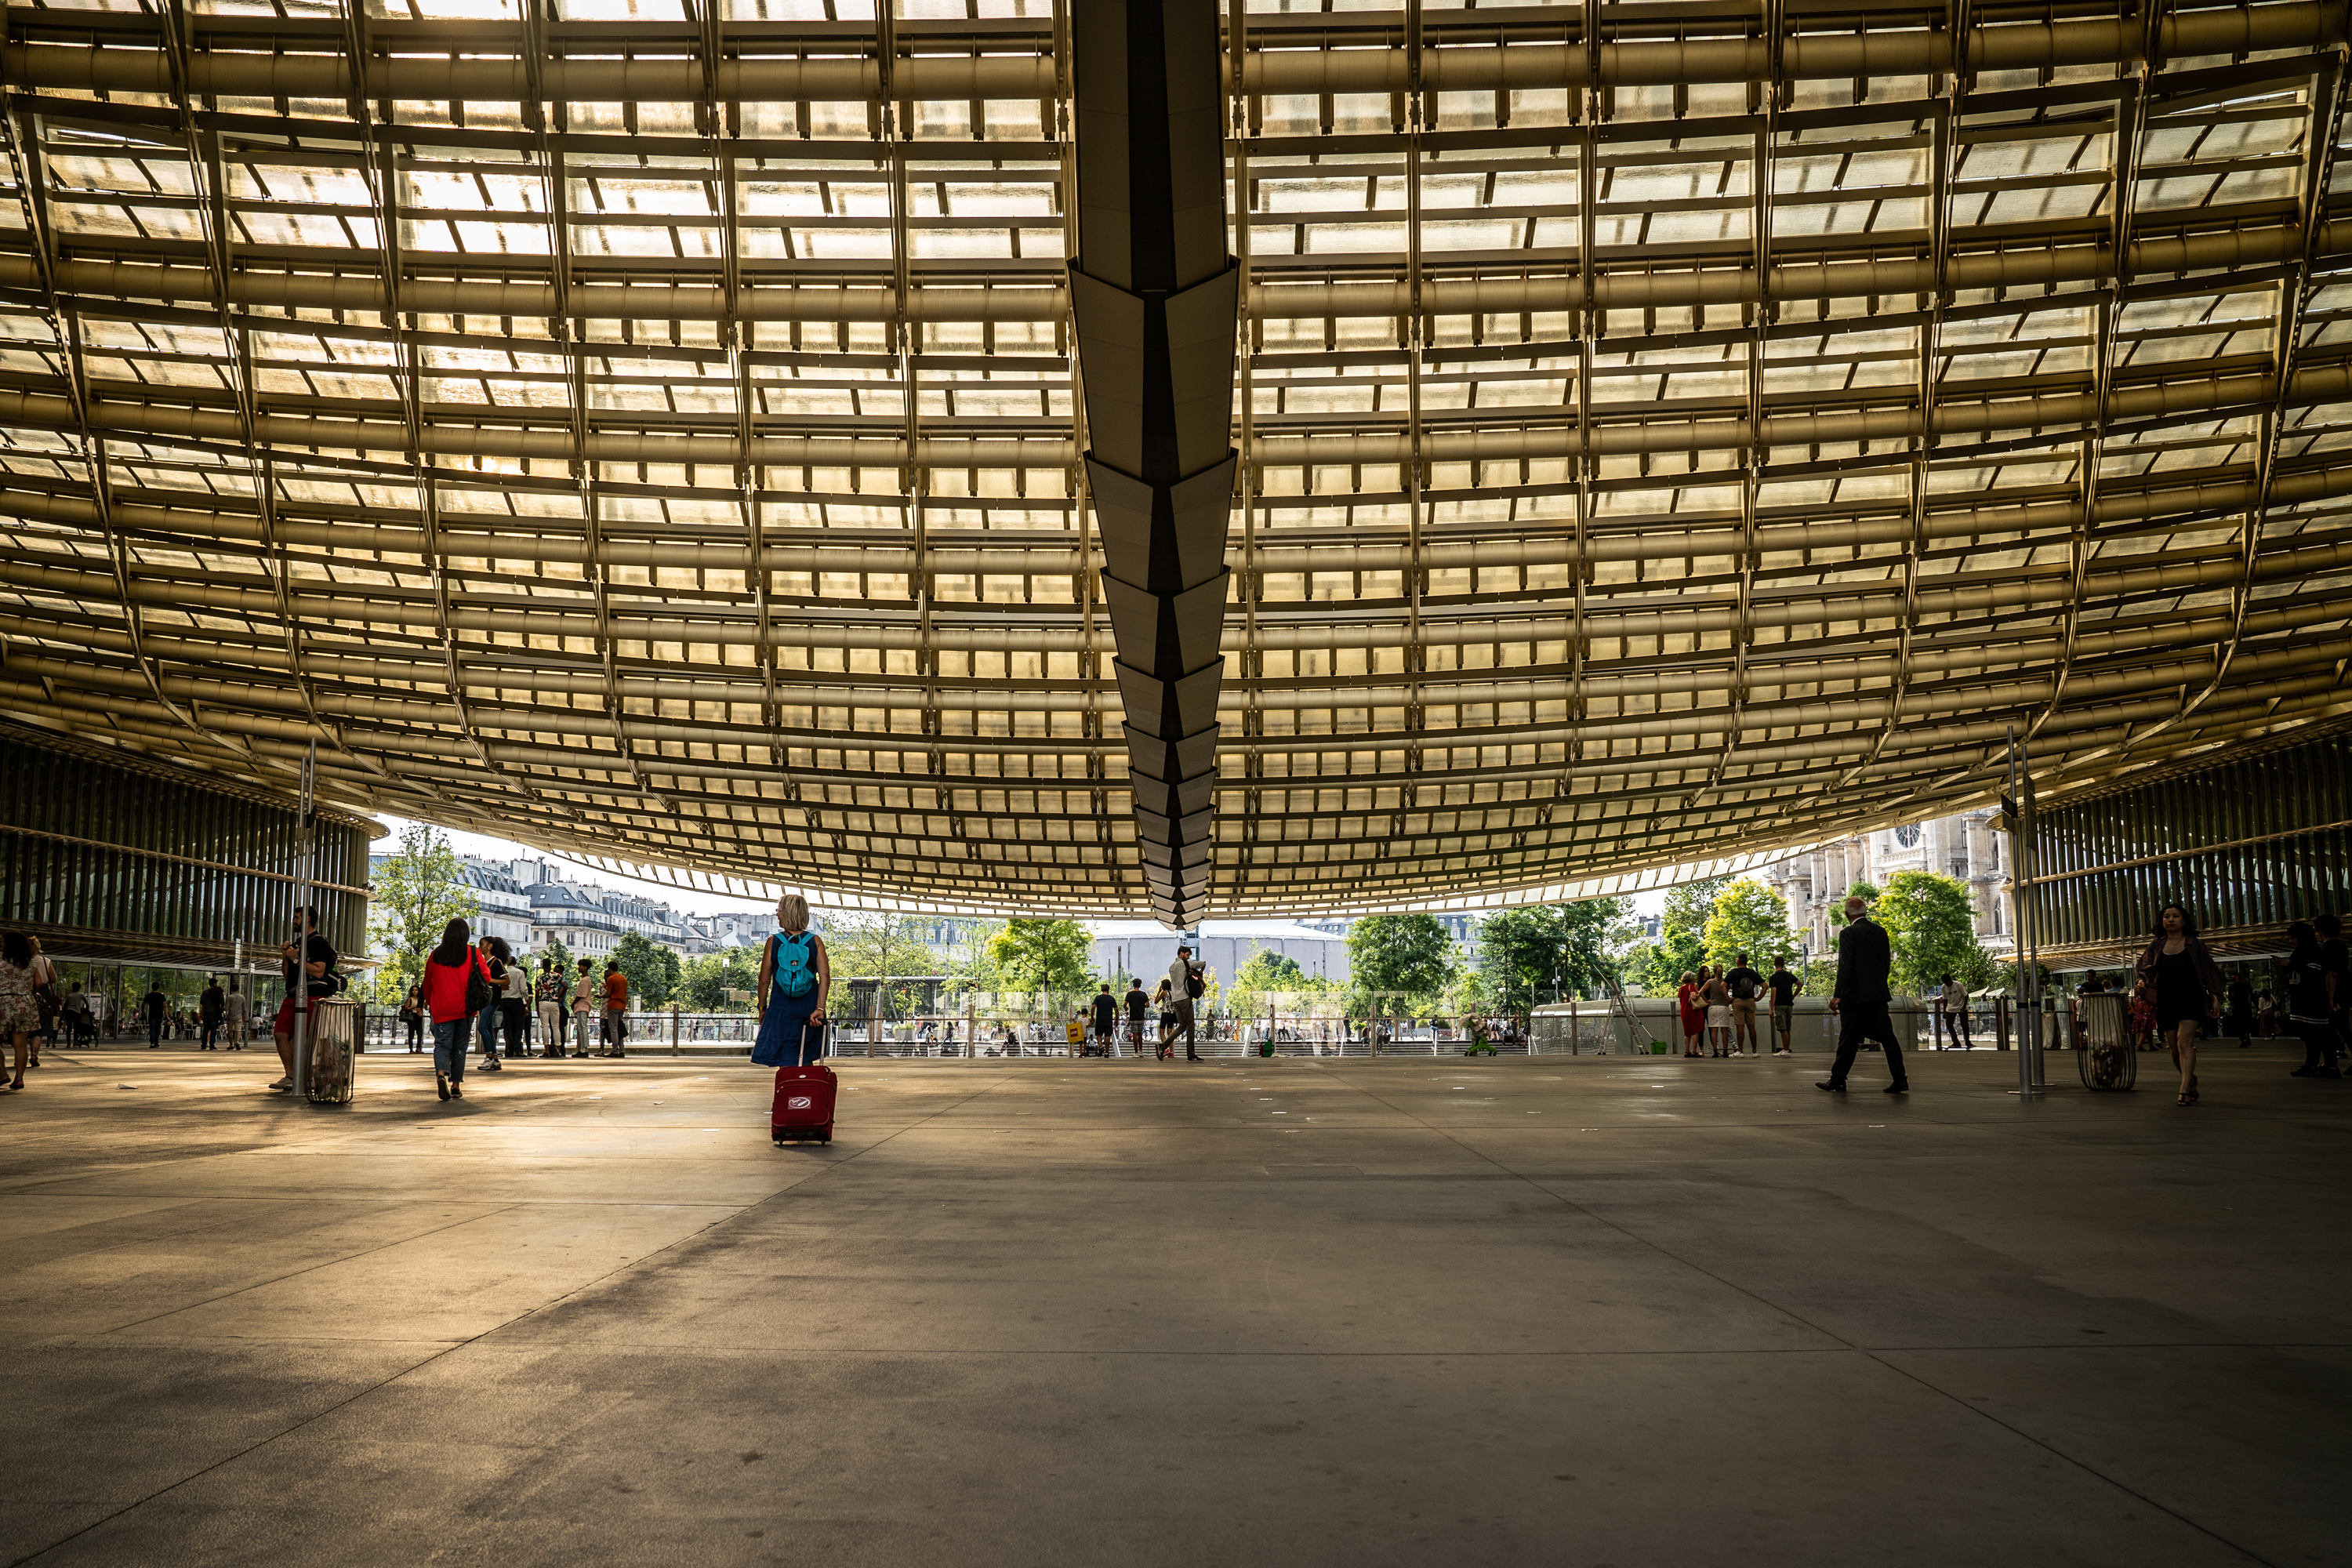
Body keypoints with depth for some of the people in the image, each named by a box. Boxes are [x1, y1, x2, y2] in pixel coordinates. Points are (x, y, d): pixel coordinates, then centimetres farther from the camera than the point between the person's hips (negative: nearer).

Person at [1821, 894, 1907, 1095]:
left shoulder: (1848, 933, -11)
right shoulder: (1880, 931, 8)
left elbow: (1845, 966, -16)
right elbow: (1887, 963, 13)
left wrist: (1837, 995, -15)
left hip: (1855, 995, -5)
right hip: (1878, 993, 5)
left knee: (1848, 1039, 2)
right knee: (1887, 1036, 3)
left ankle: (1838, 1080, 10)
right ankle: (1899, 1079, -3)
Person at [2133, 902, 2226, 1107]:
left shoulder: (2194, 944, 3)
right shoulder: (2156, 946, 8)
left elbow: (2207, 971, 6)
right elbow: (2145, 968, 4)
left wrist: (2214, 996, 1)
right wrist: (2141, 981, -17)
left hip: (2190, 1000, -3)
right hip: (2166, 1002, 3)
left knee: (2185, 1042, -17)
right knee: (2175, 1048, 6)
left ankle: (2185, 1091, -21)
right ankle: (2191, 1082, 30)